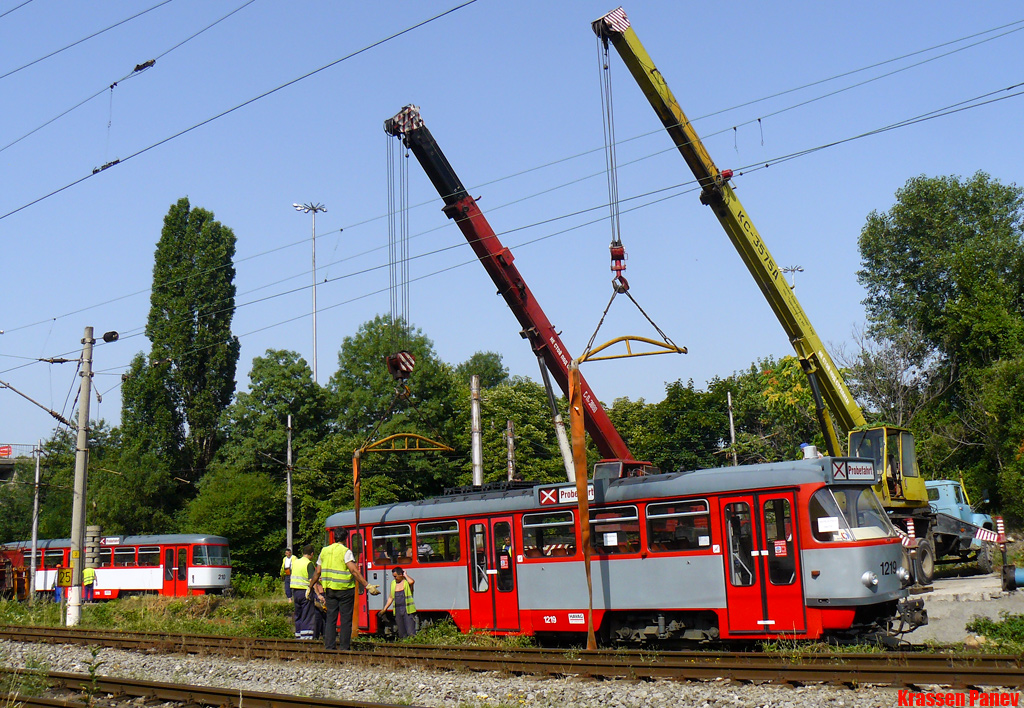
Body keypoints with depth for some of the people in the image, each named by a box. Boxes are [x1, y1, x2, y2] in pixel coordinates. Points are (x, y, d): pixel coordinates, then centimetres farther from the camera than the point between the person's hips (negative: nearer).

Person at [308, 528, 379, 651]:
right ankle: (344, 647, 4)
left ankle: (329, 646, 10)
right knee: (346, 619, 2)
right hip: (345, 589, -5)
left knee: (330, 617, 11)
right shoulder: (345, 551, -10)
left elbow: (317, 572, 12)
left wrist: (310, 588, 24)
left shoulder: (324, 551, 8)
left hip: (329, 589, 5)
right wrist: (368, 586, -22)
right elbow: (354, 571, -20)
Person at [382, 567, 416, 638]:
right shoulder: (393, 583, 14)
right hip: (397, 610, 6)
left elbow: (411, 582, -28)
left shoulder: (407, 581, -2)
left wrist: (405, 575, -10)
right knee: (401, 633, 8)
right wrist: (385, 608, 16)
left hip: (408, 610, -6)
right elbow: (391, 597, 21)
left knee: (410, 632, -12)